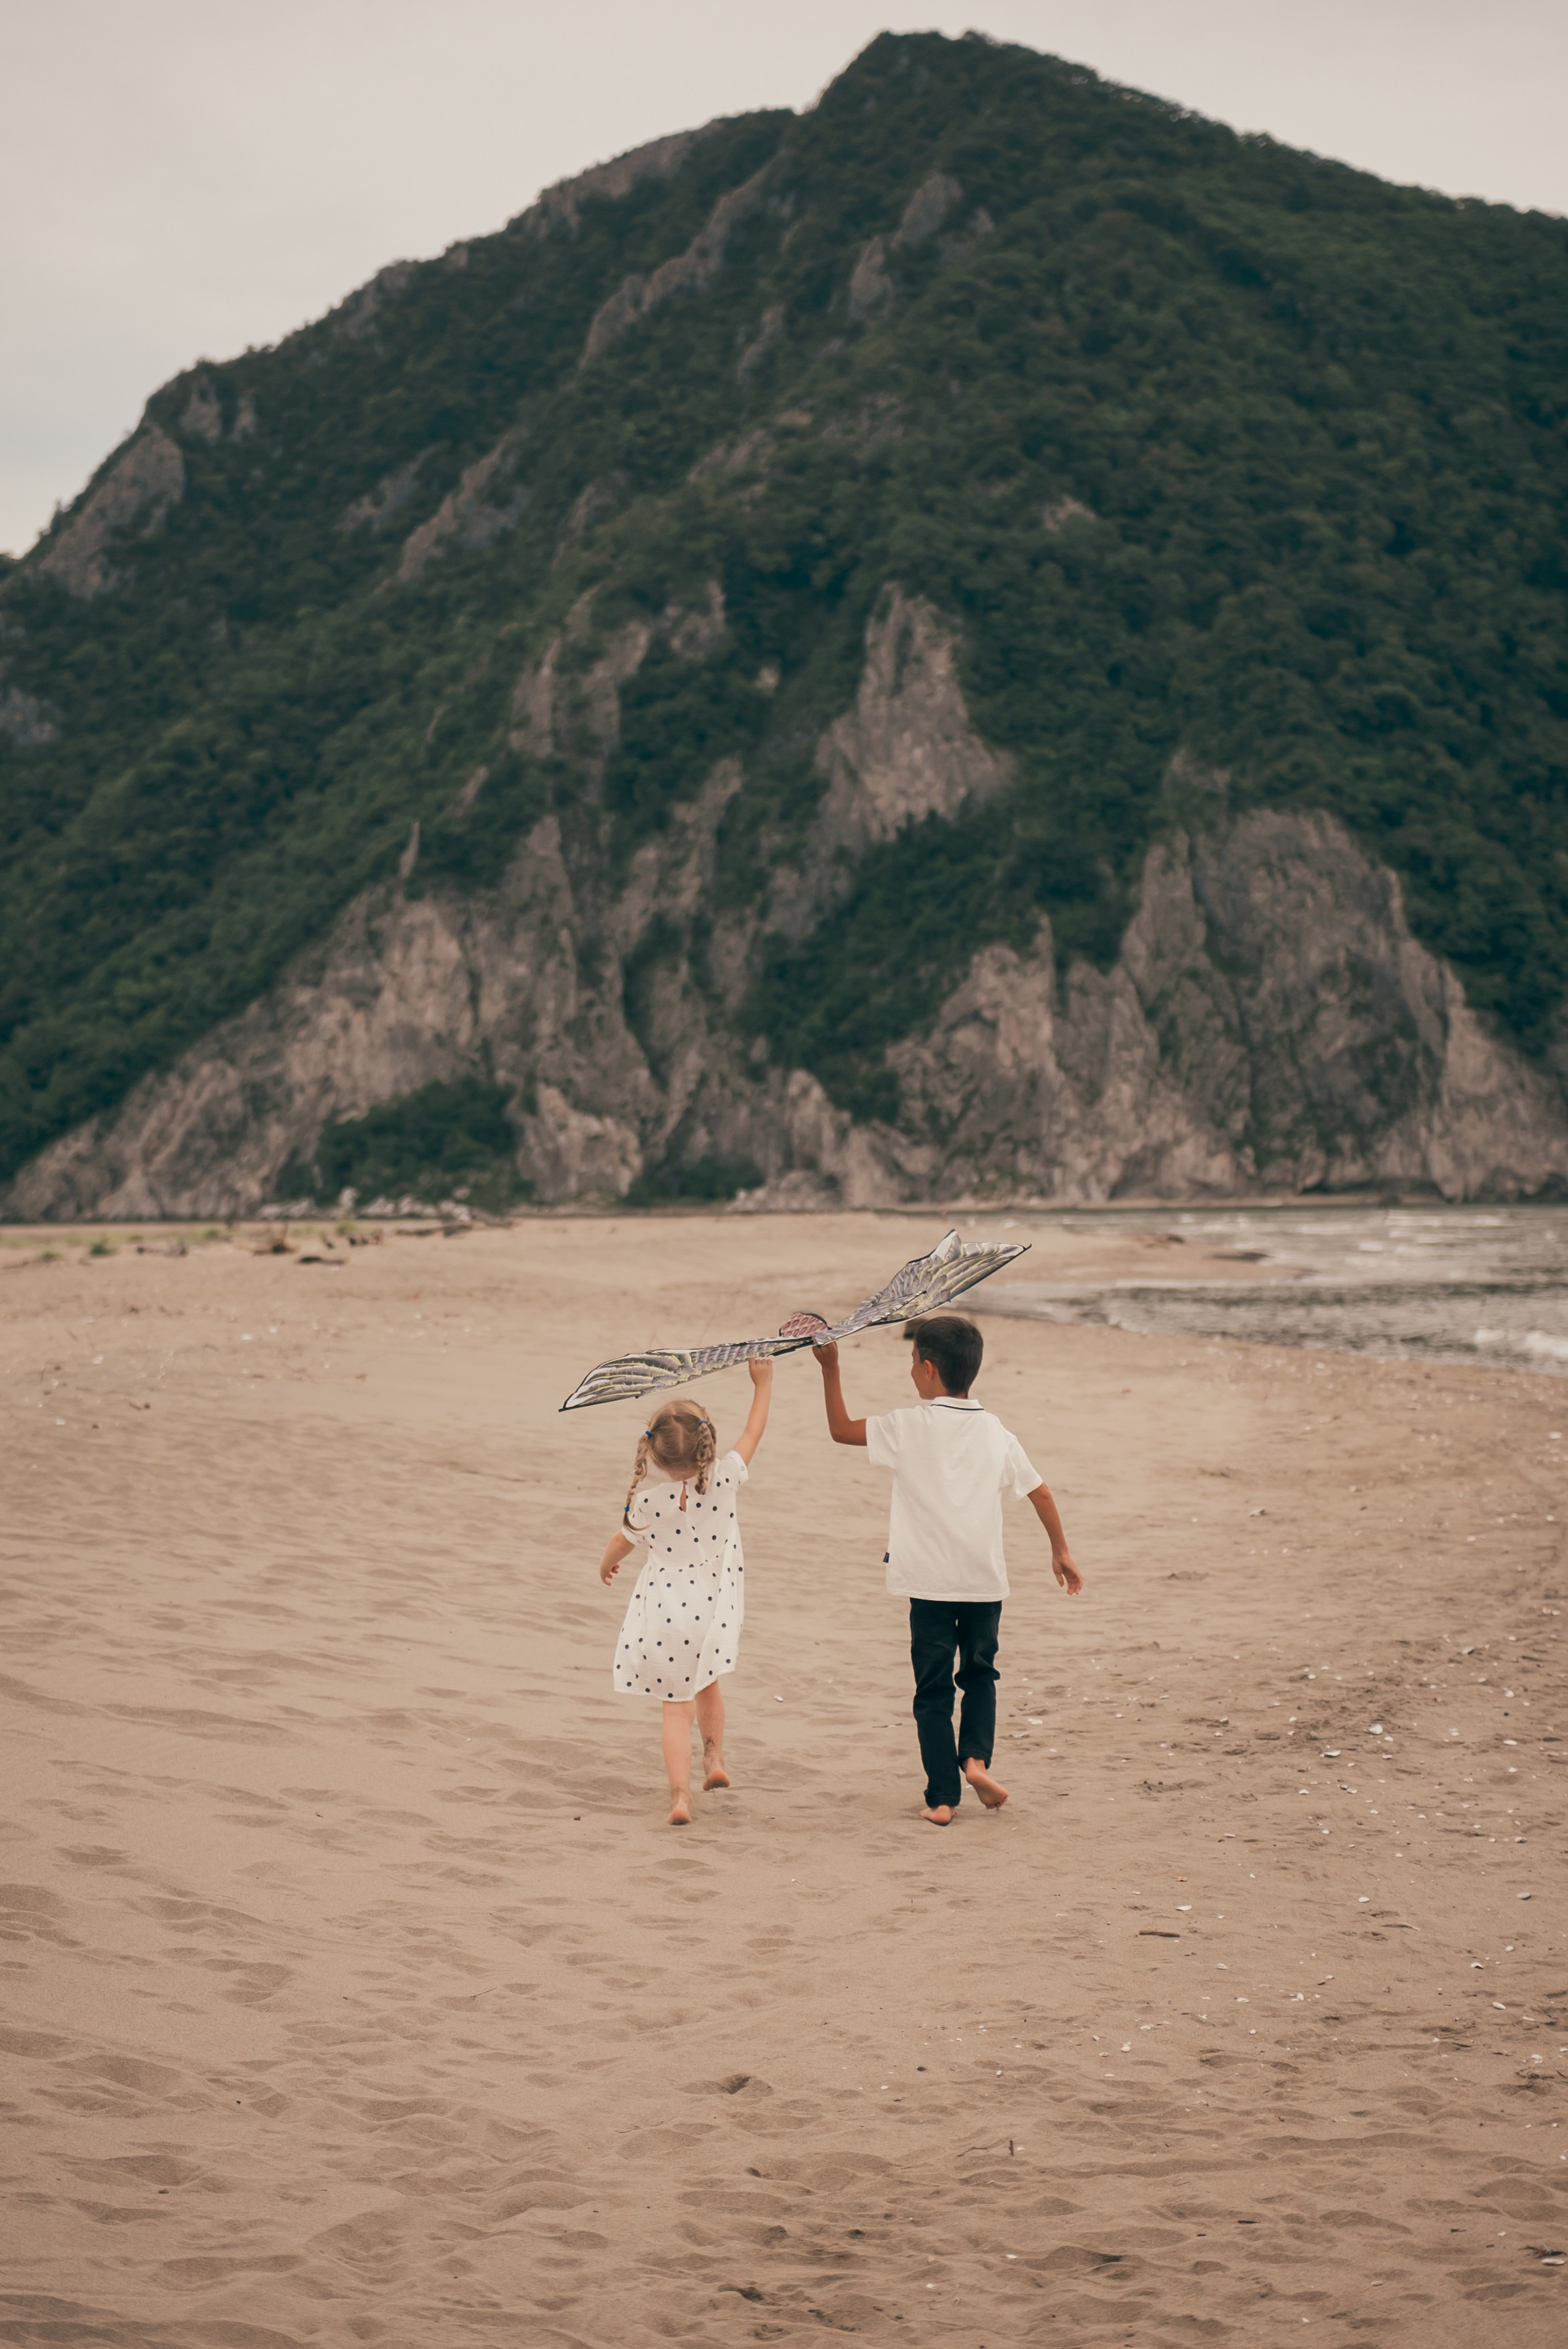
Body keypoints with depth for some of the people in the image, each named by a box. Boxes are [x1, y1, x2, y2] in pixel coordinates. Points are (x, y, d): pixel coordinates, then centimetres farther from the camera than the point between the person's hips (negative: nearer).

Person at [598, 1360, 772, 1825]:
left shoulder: (646, 1497, -15)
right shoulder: (723, 1480, -15)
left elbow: (623, 1540, 5)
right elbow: (752, 1433, 2)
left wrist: (607, 1562, 28)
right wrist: (762, 1383, 16)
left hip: (663, 1610, -1)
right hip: (712, 1608, 1)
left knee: (677, 1704, 6)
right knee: (706, 1682, 29)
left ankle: (680, 1795, -3)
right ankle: (714, 1757, 34)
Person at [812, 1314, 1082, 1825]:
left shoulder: (907, 1427, -6)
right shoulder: (995, 1433, 3)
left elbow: (840, 1429, 4)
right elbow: (1041, 1493, 6)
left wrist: (830, 1369, 10)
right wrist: (1061, 1551, 18)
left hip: (929, 1583, -2)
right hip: (984, 1579, 2)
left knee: (934, 1689, 6)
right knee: (980, 1673, 22)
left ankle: (942, 1797, 5)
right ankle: (976, 1757, 2)